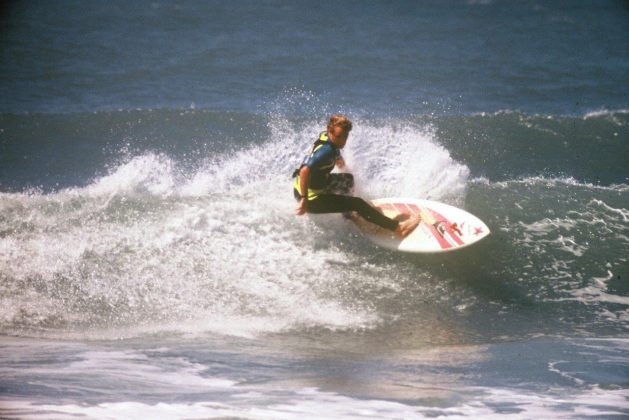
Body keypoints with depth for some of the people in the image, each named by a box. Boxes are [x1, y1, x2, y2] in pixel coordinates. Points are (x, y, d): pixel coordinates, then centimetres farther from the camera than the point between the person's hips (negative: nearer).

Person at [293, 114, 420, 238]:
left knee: (347, 180, 28)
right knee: (357, 204, -13)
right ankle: (398, 228, -13)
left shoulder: (326, 136, -1)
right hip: (311, 198, -10)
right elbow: (305, 171, -41)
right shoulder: (326, 150, -30)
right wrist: (304, 200, -40)